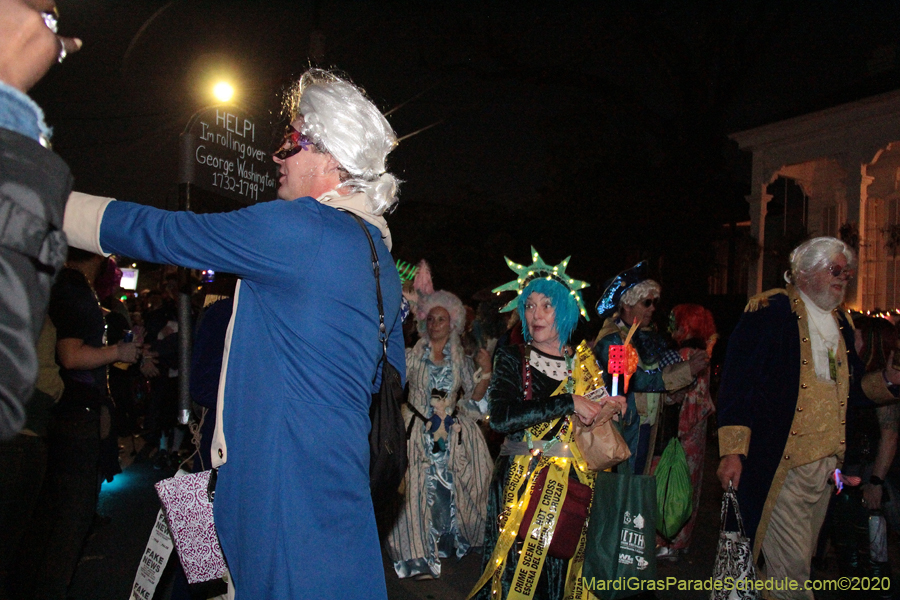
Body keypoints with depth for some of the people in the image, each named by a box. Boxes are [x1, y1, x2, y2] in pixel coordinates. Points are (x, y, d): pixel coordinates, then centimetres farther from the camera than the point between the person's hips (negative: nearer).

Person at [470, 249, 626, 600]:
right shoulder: (513, 359, -1)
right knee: (519, 572, -2)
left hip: (575, 480, 3)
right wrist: (568, 403, -17)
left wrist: (613, 407, -5)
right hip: (521, 481, -2)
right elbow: (501, 417, -17)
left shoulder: (584, 363, 8)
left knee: (564, 566, 5)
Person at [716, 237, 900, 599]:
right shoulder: (770, 312, -8)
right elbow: (737, 382, -14)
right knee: (790, 566, -6)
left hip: (826, 463, 8)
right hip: (780, 462, -7)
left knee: (798, 562, 14)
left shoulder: (840, 322, 16)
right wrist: (732, 451, -20)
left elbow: (853, 387, 23)